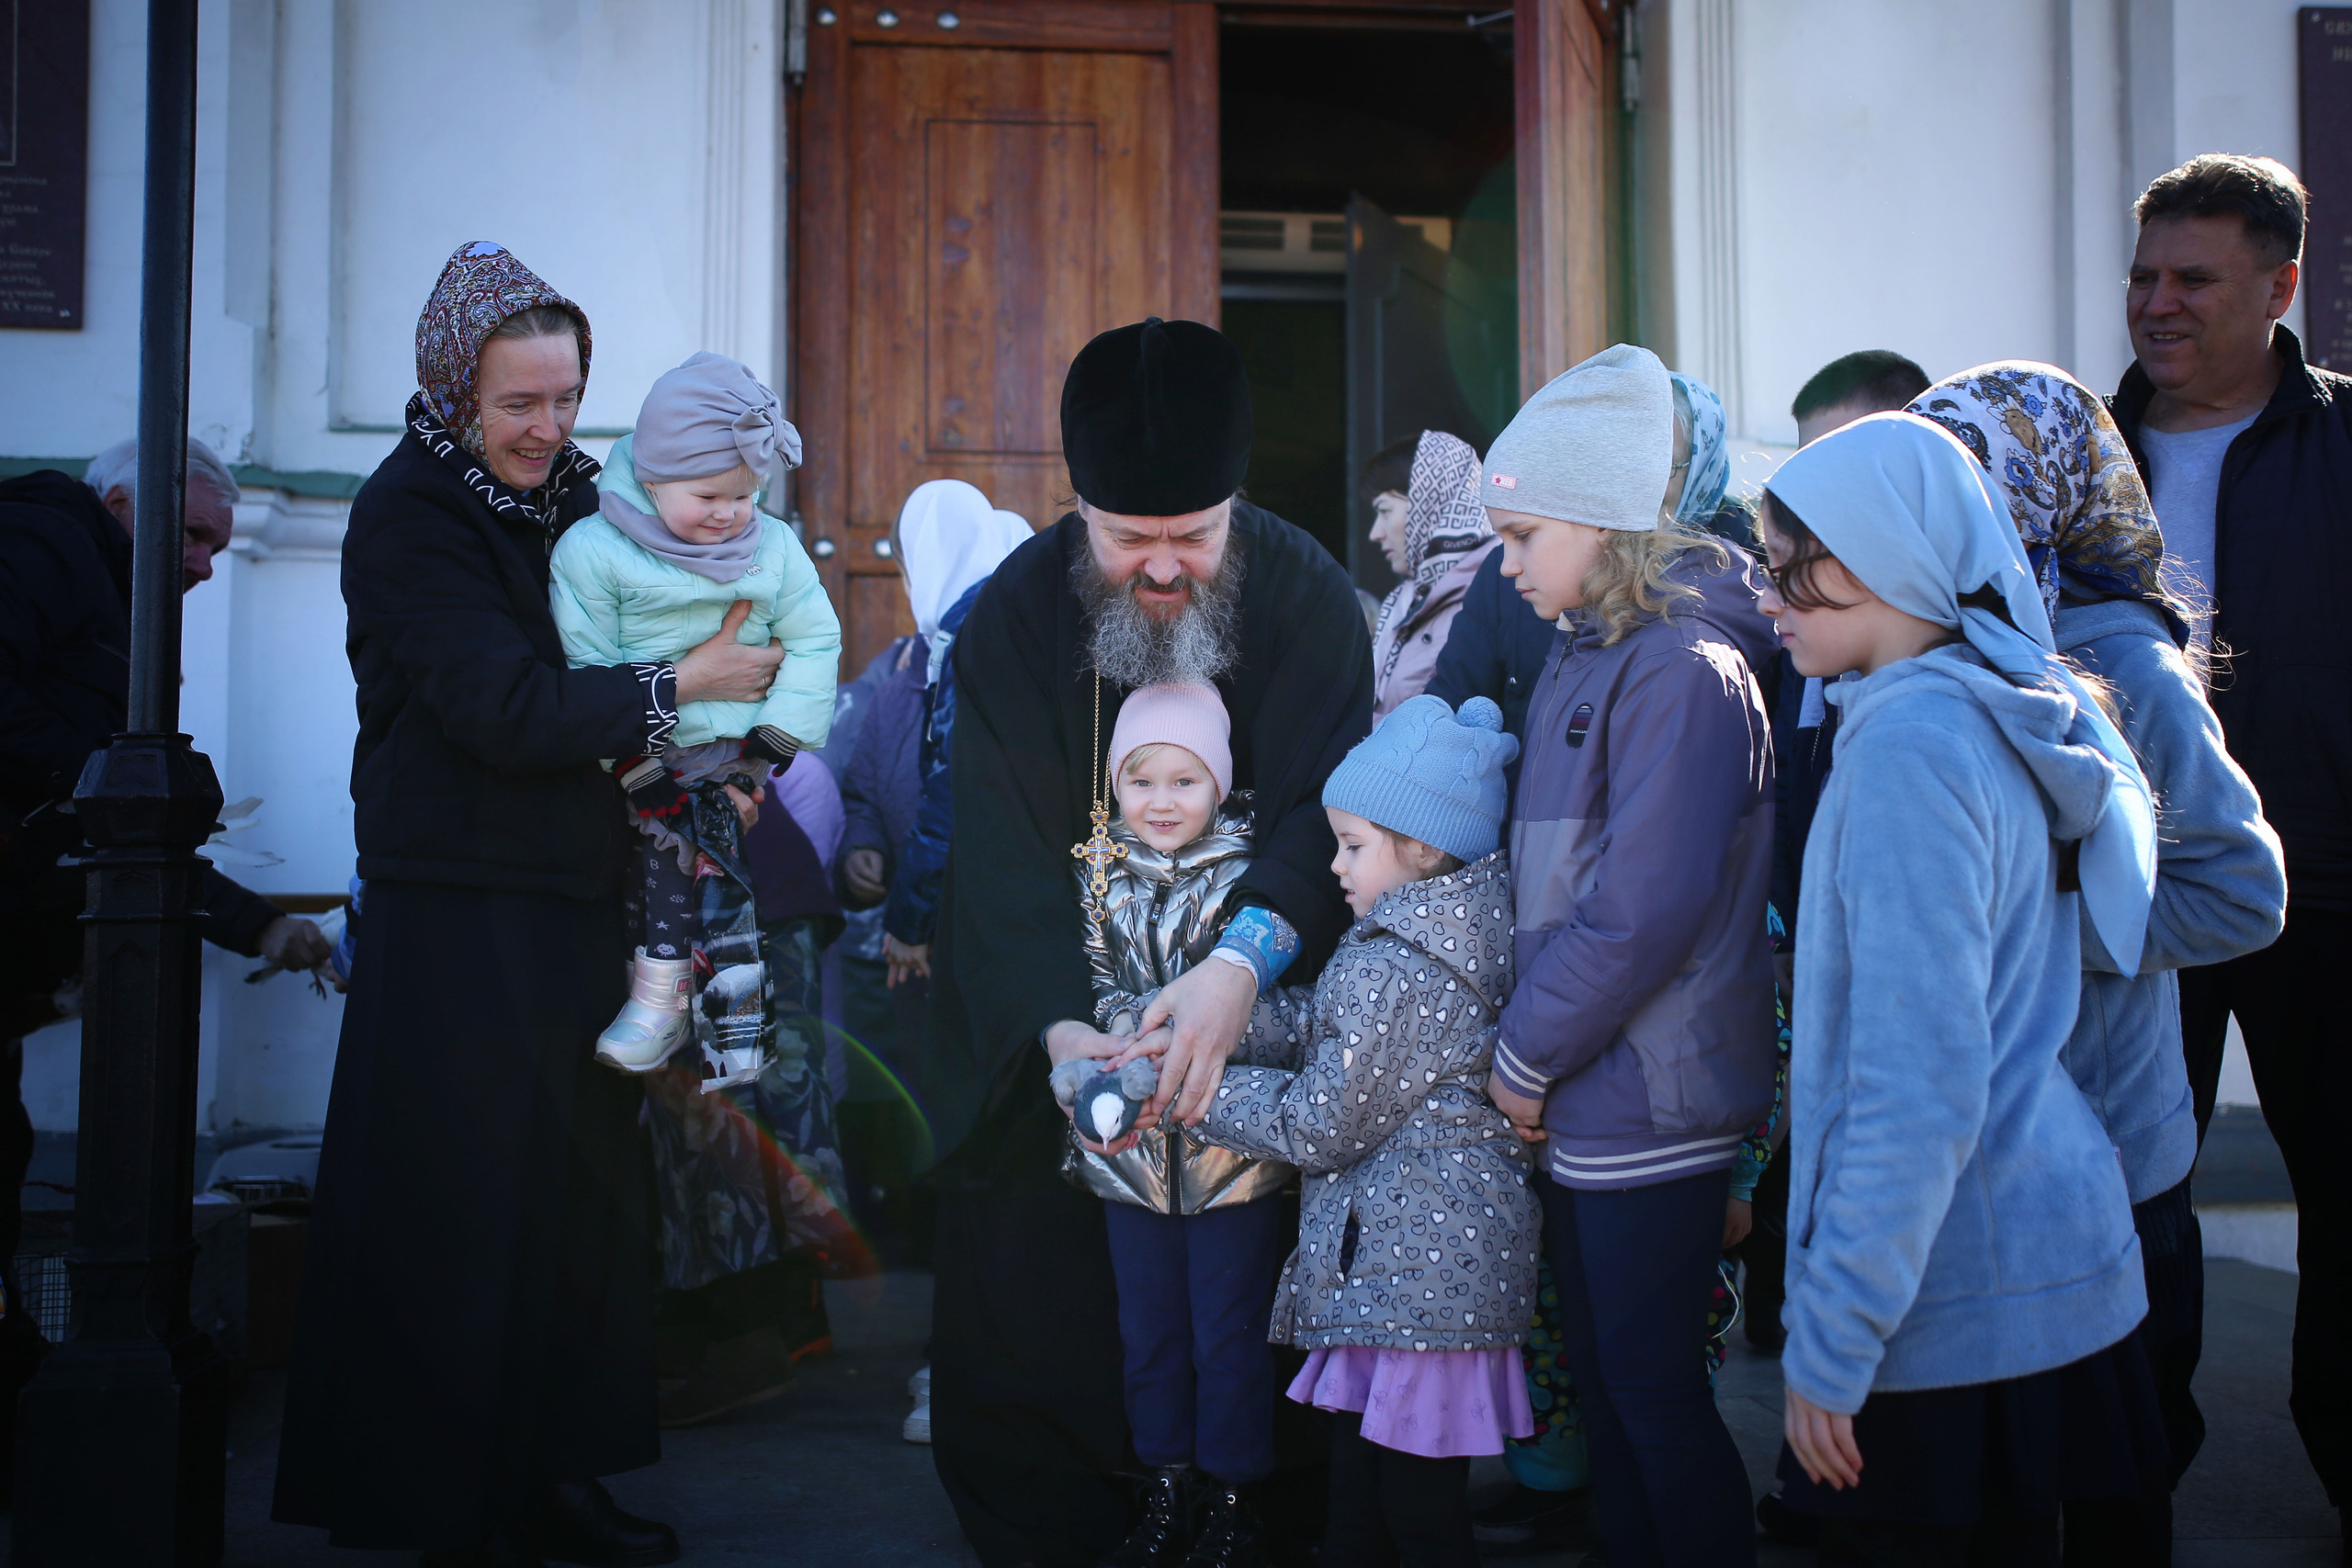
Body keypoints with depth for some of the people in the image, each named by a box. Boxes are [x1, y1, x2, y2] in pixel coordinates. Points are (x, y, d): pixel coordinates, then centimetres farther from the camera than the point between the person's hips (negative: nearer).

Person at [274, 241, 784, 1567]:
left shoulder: (569, 498, 12)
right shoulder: (409, 513, -11)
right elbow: (503, 708, -20)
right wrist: (681, 685, -13)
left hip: (577, 906, 8)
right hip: (461, 921, -7)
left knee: (584, 1196, 11)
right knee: (467, 1214, -1)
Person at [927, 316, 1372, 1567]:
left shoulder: (1305, 594, -13)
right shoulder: (1013, 617, -11)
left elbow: (1328, 803, -21)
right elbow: (1006, 851, -17)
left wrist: (1248, 960, -40)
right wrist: (1056, 1028, -33)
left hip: (1246, 1001, 0)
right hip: (1048, 1007, 1)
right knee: (1031, 1273, 0)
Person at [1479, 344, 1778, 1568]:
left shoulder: (1682, 672, -17)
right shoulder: (1582, 662, 11)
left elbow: (1643, 910, -22)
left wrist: (1525, 1056, -13)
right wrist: (1530, 1052, 8)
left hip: (1651, 1115, -9)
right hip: (1579, 1104, 9)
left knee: (1655, 1393, 1)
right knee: (1599, 1378, 17)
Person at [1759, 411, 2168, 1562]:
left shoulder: (1909, 746, -20)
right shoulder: (2017, 713, 9)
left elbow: (1919, 1093, -23)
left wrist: (1831, 1339, -19)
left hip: (1948, 1305, -9)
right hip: (2053, 1251, 9)